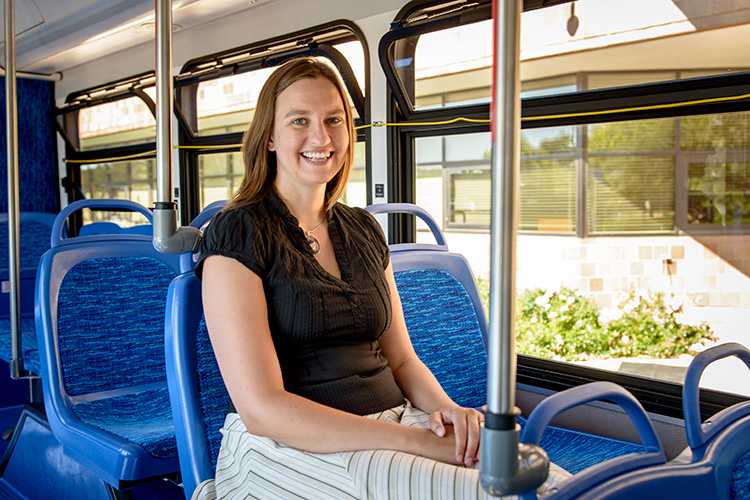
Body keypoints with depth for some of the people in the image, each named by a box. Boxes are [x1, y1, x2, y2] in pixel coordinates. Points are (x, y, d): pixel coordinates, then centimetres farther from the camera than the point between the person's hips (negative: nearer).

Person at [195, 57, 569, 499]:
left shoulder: (364, 231, 14)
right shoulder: (238, 234, -6)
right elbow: (262, 409, -14)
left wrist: (443, 407, -7)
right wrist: (418, 441, -19)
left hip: (392, 421, 6)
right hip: (286, 446, -6)